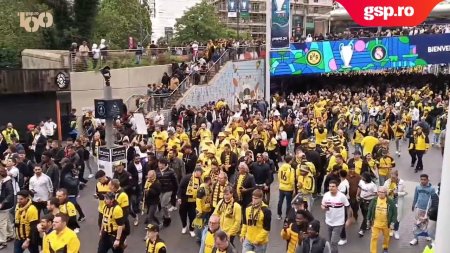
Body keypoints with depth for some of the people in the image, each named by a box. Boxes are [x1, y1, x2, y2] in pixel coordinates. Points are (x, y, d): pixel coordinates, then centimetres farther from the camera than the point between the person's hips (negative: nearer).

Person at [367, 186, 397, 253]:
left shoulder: (390, 201, -12)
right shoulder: (374, 200, -8)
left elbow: (394, 212, -5)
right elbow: (369, 210, 2)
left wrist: (393, 222, -9)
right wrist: (368, 219, 4)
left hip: (386, 224, 0)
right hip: (376, 223, 0)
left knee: (386, 237, 21)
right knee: (374, 237, -1)